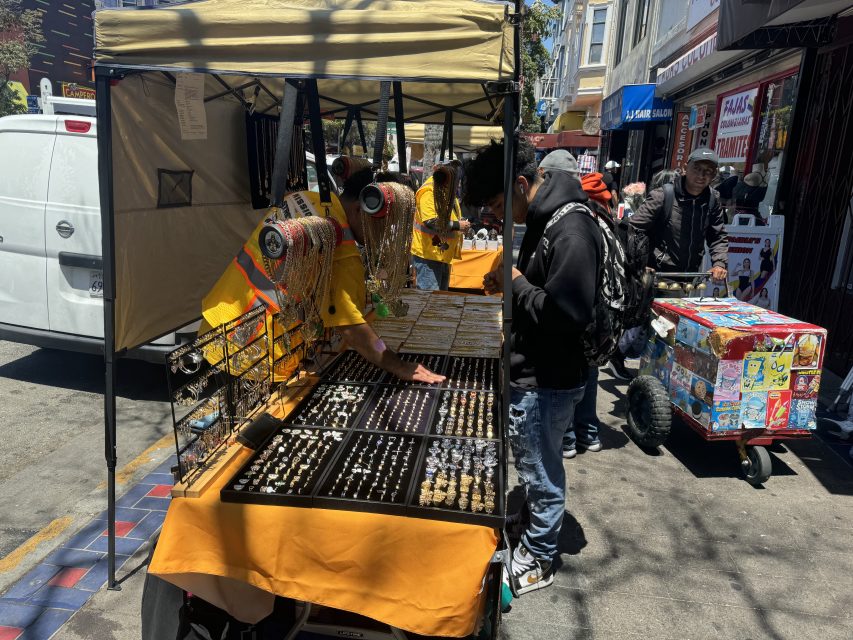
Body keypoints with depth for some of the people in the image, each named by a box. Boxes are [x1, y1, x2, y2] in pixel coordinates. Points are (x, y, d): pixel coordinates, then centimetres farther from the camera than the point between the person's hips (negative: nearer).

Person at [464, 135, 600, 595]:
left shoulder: (571, 231, -24)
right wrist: (509, 282, 2)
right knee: (531, 467, 25)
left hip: (548, 382, -10)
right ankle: (533, 536, 46)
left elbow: (568, 314, -30)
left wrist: (516, 283, -18)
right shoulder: (544, 220, 8)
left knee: (541, 476, 10)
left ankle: (539, 561, 31)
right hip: (529, 372, 10)